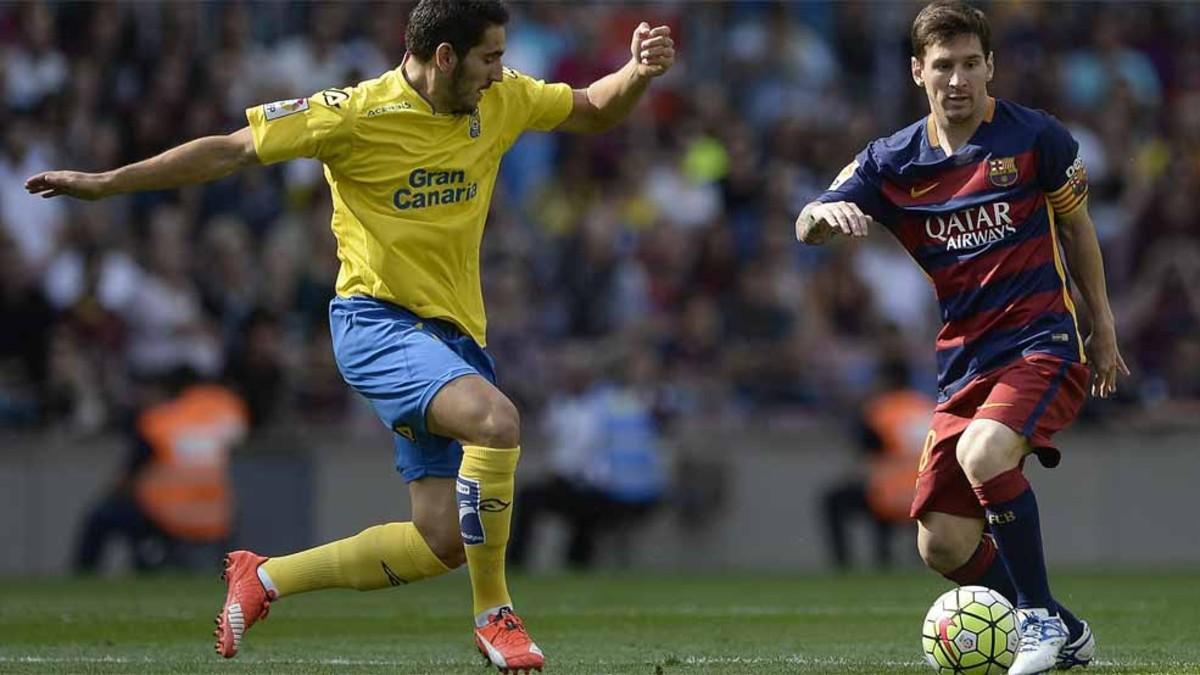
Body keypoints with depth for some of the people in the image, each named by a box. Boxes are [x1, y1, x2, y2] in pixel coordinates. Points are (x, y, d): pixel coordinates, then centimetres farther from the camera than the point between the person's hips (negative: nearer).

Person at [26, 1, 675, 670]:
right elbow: (231, 151, -5)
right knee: (496, 419, -34)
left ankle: (266, 577, 21)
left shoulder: (502, 100, 5)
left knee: (444, 543, 2)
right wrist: (106, 183, -6)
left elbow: (596, 111, 20)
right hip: (378, 321, -7)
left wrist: (638, 72, -3)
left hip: (455, 333, 7)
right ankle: (494, 616, -19)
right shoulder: (358, 114, -11)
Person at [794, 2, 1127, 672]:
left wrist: (1104, 330, 15)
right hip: (963, 361, 5)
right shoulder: (891, 162, 4)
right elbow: (806, 230, -3)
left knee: (984, 452, -34)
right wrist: (824, 215, -27)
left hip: (1044, 342, -5)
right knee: (943, 547, -2)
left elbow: (1077, 227, 11)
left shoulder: (1036, 137, -2)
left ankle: (1043, 617, -17)